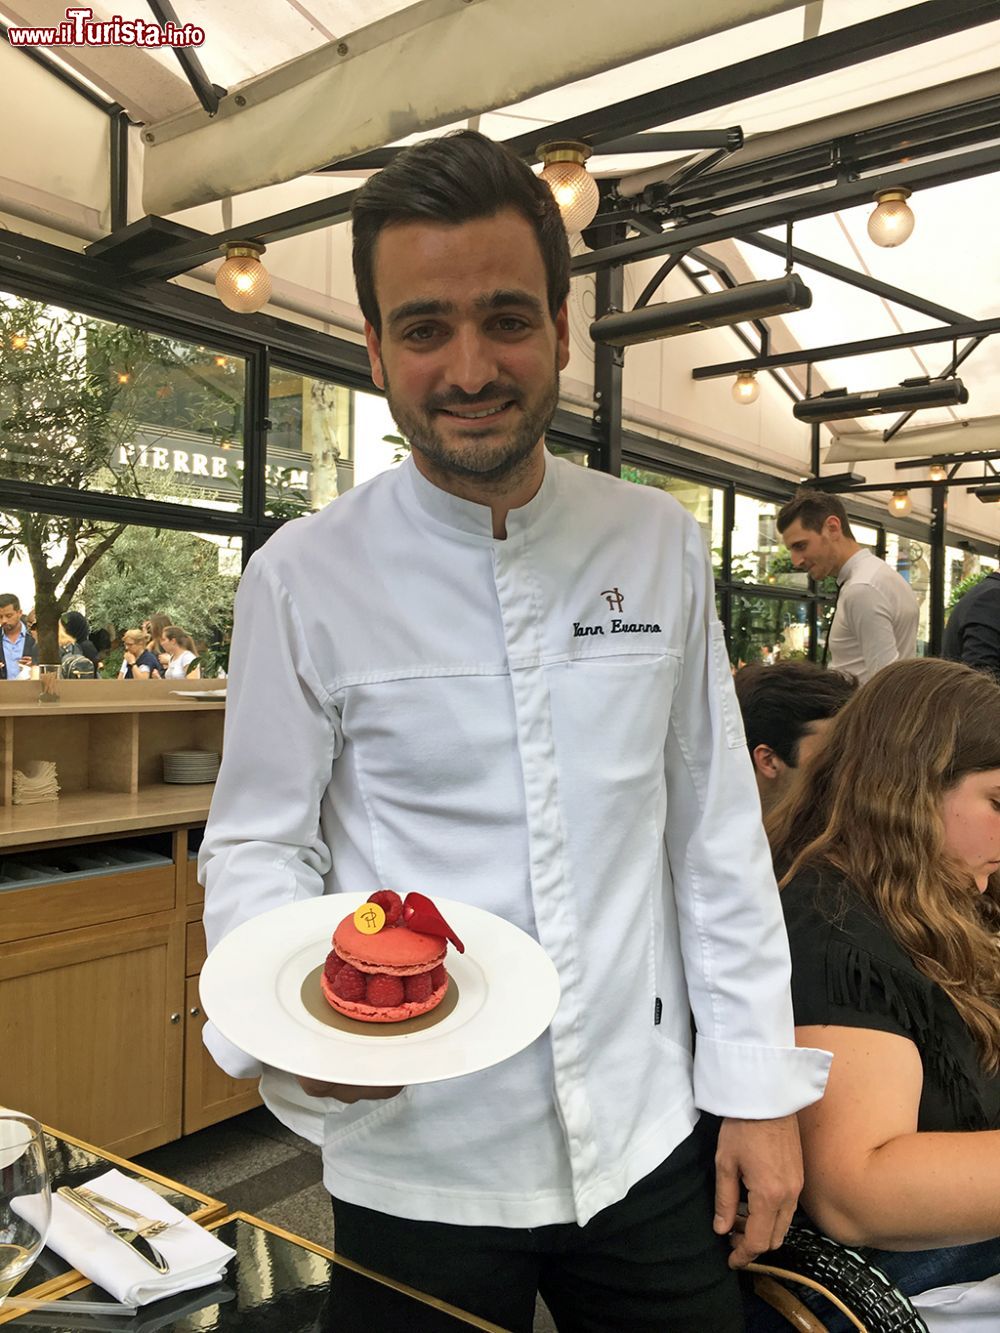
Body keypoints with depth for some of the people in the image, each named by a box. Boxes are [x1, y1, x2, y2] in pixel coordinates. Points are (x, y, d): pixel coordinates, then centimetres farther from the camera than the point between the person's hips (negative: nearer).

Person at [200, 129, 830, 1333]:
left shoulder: (658, 544, -3)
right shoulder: (304, 577, -11)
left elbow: (714, 827, 1)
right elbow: (256, 844, -5)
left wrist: (759, 1086, 1)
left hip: (650, 1145, 3)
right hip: (418, 1164, -1)